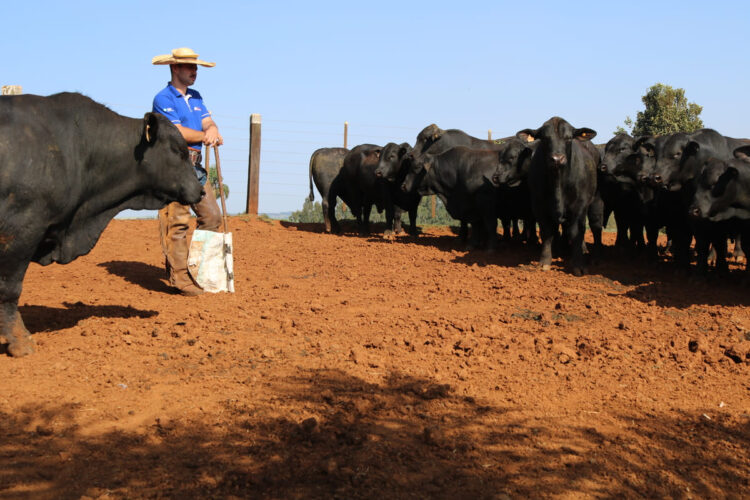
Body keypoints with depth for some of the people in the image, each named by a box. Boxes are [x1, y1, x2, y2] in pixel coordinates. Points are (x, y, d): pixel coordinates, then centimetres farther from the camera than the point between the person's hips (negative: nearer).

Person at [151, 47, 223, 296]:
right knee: (177, 222, -8)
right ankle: (179, 278, -4)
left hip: (195, 166, 8)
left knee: (212, 216, 8)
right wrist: (204, 136, -8)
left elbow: (208, 122, 8)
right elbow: (178, 132, -16)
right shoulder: (163, 98, -6)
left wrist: (212, 131, -15)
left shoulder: (195, 97, 20)